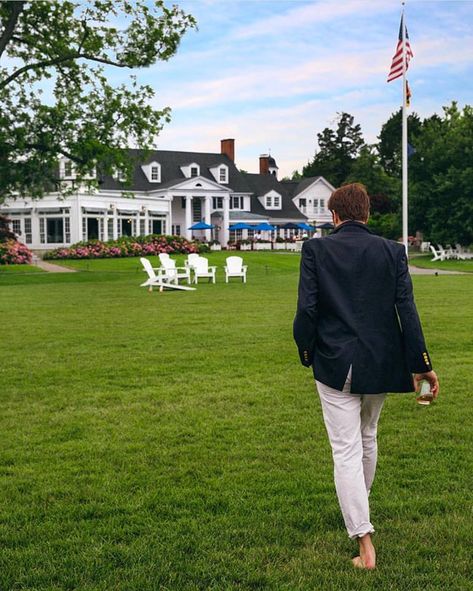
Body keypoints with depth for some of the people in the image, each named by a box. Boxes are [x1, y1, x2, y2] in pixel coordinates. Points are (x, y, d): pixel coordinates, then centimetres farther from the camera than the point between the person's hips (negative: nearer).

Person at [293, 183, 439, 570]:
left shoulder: (316, 249, -7)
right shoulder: (392, 251, -1)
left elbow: (307, 309, -9)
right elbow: (407, 310, -3)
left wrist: (306, 349, 8)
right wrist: (421, 363, 2)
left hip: (335, 364, -3)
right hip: (381, 362, 3)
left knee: (346, 450, -1)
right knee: (367, 437, 24)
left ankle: (365, 544, -6)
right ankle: (360, 505, 46)